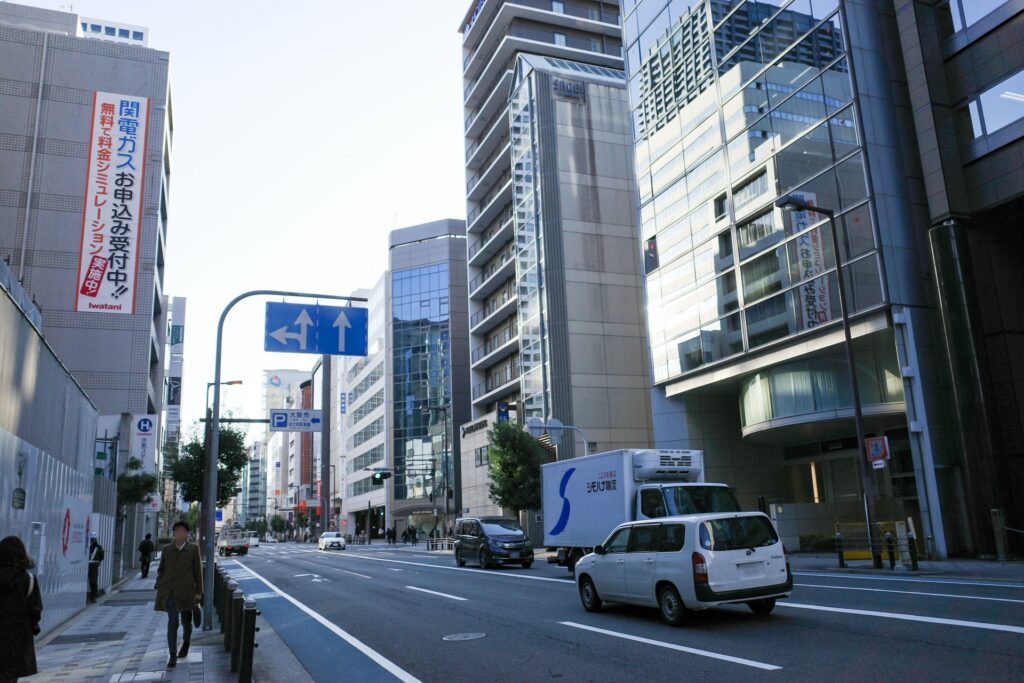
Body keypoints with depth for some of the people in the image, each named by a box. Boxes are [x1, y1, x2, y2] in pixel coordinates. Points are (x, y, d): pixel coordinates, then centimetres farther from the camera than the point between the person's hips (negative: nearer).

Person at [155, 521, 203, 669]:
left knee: (186, 621, 10)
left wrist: (199, 591, -1)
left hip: (186, 591, -1)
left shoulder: (193, 549, 0)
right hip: (170, 591, 1)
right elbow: (161, 569, 13)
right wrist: (159, 587, 4)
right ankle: (172, 654, -2)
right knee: (172, 622, -7)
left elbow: (198, 570, 1)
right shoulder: (166, 550, 5)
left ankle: (186, 642, 38)